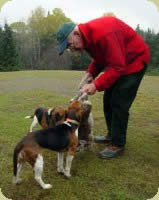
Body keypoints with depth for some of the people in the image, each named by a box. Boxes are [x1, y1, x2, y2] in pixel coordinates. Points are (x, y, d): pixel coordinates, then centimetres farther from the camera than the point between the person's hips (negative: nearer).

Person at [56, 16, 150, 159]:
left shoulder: (103, 33, -33)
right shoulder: (87, 36, -3)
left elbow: (118, 66, -32)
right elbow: (100, 57, 9)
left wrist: (96, 85, -32)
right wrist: (90, 73, -8)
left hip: (135, 60, -9)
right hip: (118, 62, 9)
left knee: (119, 104, -11)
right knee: (108, 100, 10)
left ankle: (118, 145, 4)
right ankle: (111, 135, 26)